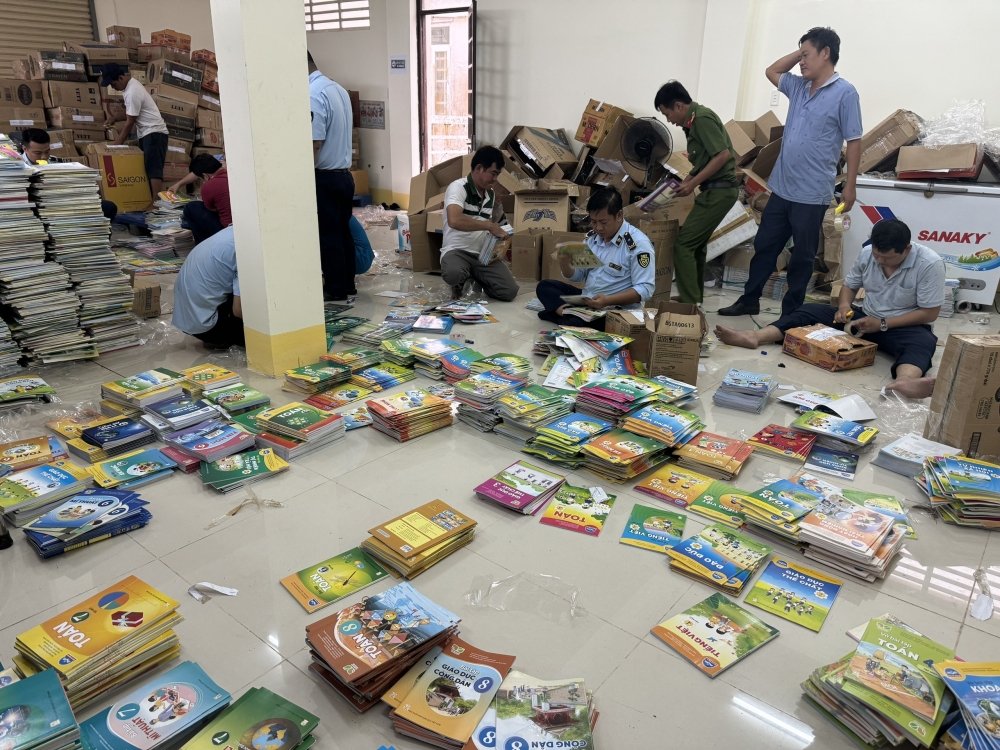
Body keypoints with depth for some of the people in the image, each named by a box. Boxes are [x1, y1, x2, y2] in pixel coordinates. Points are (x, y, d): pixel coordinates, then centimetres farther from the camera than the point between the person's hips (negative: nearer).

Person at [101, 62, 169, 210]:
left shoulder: (132, 92, -20)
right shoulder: (130, 85, 11)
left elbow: (130, 122, -17)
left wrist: (116, 145, -11)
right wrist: (115, 118, 7)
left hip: (154, 132, -11)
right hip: (146, 133, 11)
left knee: (153, 170, -16)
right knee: (146, 169, 8)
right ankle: (149, 201, 9)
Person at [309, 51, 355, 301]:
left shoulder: (312, 95, -18)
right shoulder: (339, 89, 10)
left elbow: (314, 146, -20)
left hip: (324, 177, -8)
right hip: (344, 174, 8)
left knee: (328, 235, 2)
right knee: (343, 232, 14)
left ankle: (335, 289, 10)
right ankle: (347, 284, 22)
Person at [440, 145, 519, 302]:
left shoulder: (491, 195, 12)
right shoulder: (458, 187, -12)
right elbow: (454, 221, -31)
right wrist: (490, 226, -26)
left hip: (483, 254, 6)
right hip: (457, 251, -6)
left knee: (510, 291, -16)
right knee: (453, 274, -42)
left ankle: (476, 279, 16)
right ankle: (458, 285, -1)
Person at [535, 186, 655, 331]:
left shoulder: (638, 243, -15)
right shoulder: (592, 237, 7)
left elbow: (645, 289, -19)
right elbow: (576, 276, 13)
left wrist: (607, 301, -31)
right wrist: (564, 262, -11)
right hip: (586, 301, 9)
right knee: (544, 286, 1)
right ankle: (571, 313, -20)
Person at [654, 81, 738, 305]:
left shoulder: (702, 118, -15)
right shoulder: (695, 120, 14)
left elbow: (723, 155, -21)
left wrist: (693, 183, -18)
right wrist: (688, 180, 11)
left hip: (719, 190, -10)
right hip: (716, 189, 10)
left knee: (683, 244, -9)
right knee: (696, 244, 16)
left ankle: (690, 304, -7)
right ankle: (694, 299, 24)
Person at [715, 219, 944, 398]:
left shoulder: (930, 264, -19)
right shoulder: (867, 254, -5)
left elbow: (930, 313, -18)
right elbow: (849, 285, 10)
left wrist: (883, 324, -25)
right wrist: (844, 305, -13)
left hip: (904, 327, -4)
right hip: (865, 319, 4)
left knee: (923, 341, -41)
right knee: (810, 311, -13)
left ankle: (903, 382, -75)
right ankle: (753, 337, -32)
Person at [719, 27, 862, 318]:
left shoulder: (845, 93, -8)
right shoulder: (798, 87, 11)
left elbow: (854, 141, -8)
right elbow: (771, 71, 28)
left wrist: (850, 186, -10)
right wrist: (799, 53, 12)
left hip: (812, 193, -6)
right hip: (782, 187, 7)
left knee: (802, 257, 6)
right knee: (764, 246, 13)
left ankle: (791, 313, 16)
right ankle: (749, 300, 26)